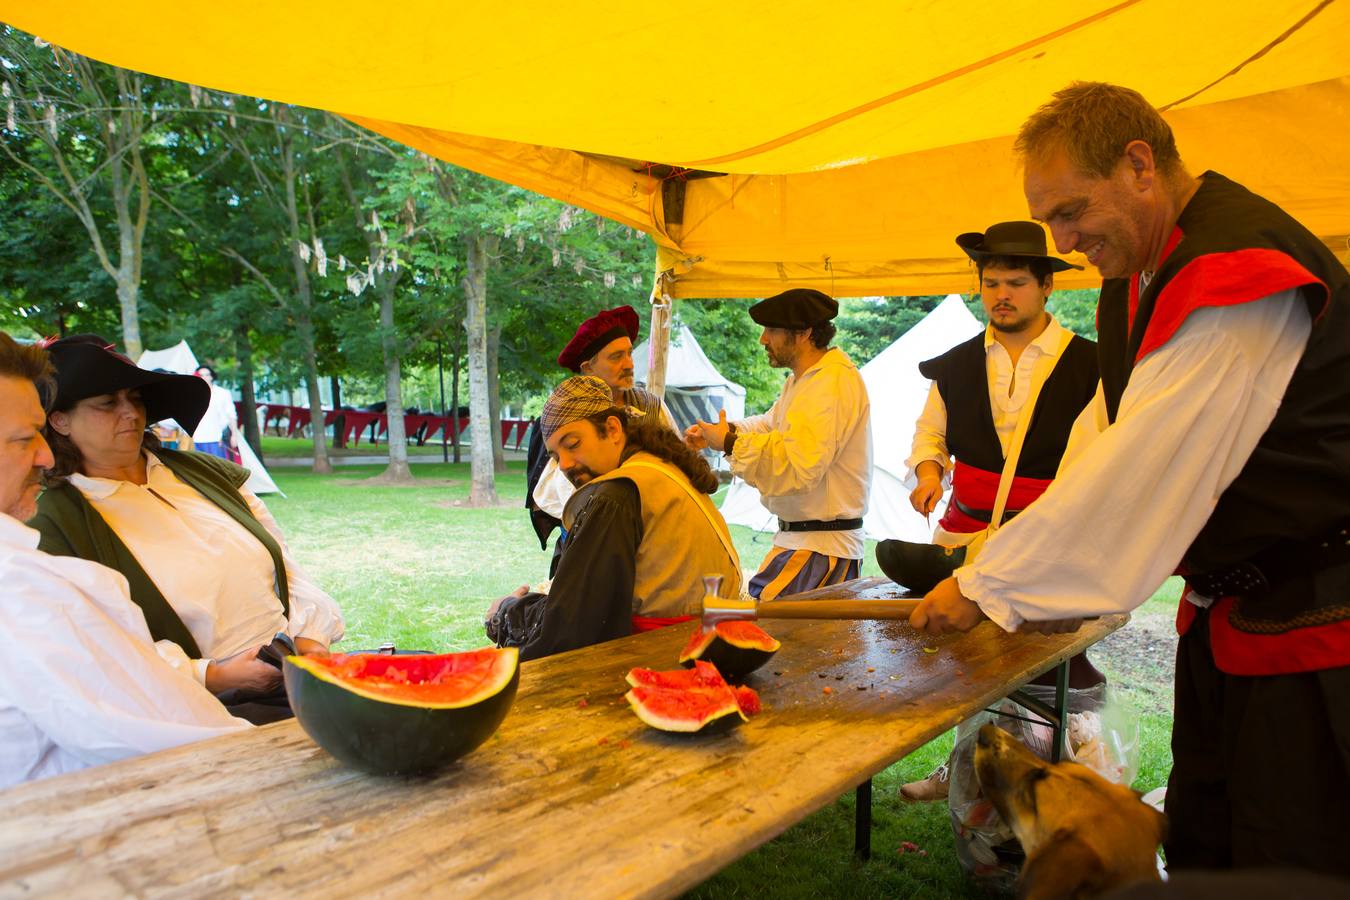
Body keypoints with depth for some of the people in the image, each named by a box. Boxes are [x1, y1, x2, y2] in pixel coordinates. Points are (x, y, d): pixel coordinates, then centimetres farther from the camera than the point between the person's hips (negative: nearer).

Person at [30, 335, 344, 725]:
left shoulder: (200, 471, 15)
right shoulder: (56, 528, -1)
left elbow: (282, 560, 14)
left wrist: (309, 637, -1)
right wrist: (211, 676, -17)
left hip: (295, 665, 6)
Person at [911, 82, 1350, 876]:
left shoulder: (1241, 266, -22)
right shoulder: (1141, 274, 9)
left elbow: (1147, 463, -27)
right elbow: (1103, 435, 9)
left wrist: (988, 586, -20)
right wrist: (1051, 587, 0)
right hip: (1225, 615, 9)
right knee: (1200, 851, 17)